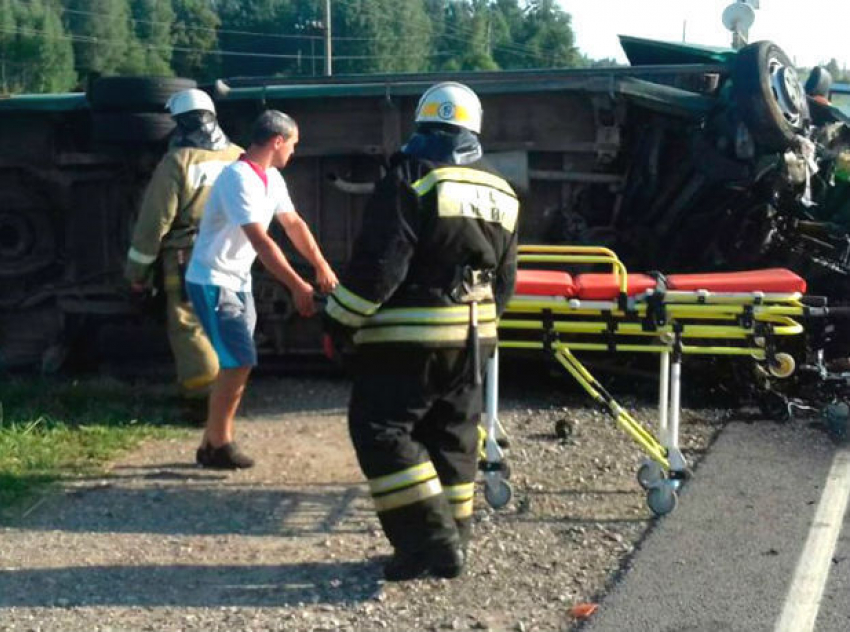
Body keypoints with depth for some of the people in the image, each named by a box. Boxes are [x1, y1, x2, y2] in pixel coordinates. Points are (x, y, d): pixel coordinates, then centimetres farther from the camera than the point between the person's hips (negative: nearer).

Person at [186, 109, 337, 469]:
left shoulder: (271, 178, 5)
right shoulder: (239, 178, -23)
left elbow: (293, 223, 17)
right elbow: (261, 242, -29)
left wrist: (321, 266, 14)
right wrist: (297, 287, -29)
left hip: (238, 282, 9)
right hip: (212, 282, -9)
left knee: (236, 364, 10)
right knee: (240, 362, -11)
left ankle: (212, 443, 18)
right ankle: (218, 444, 1)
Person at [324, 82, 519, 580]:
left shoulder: (410, 179, -12)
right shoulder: (501, 193, 12)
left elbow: (378, 264, -17)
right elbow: (504, 277, 16)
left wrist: (342, 320, -8)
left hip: (409, 338, -8)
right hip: (472, 337, 8)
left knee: (381, 432, -1)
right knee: (452, 438, 15)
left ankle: (431, 542, -5)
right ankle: (452, 543, 21)